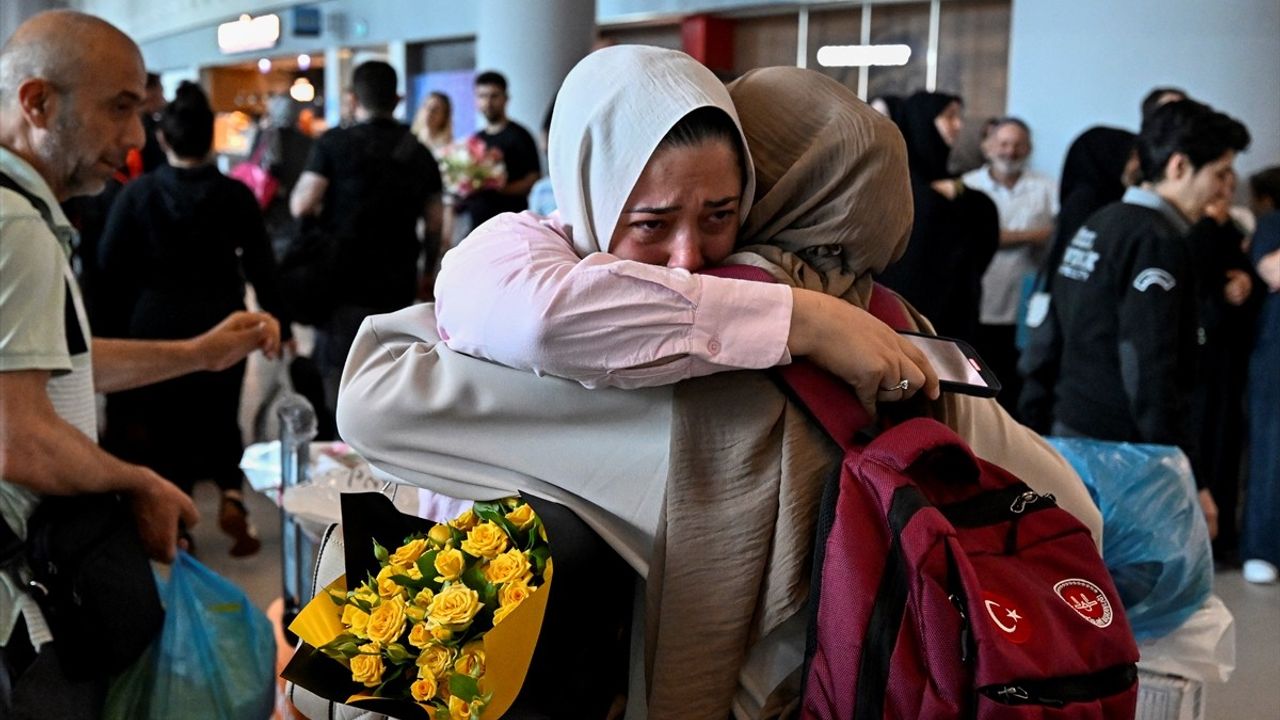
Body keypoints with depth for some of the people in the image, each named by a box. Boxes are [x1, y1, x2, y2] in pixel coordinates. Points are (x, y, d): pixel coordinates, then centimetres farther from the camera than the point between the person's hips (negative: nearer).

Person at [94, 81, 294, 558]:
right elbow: (261, 266, -3)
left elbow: (111, 269, -3)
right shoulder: (235, 195, -6)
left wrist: (109, 332, 8)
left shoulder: (136, 194, -6)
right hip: (220, 326, 1)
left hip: (155, 326, 0)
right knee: (220, 419, 18)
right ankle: (232, 495, -3)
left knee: (167, 425, 11)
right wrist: (279, 326, 7)